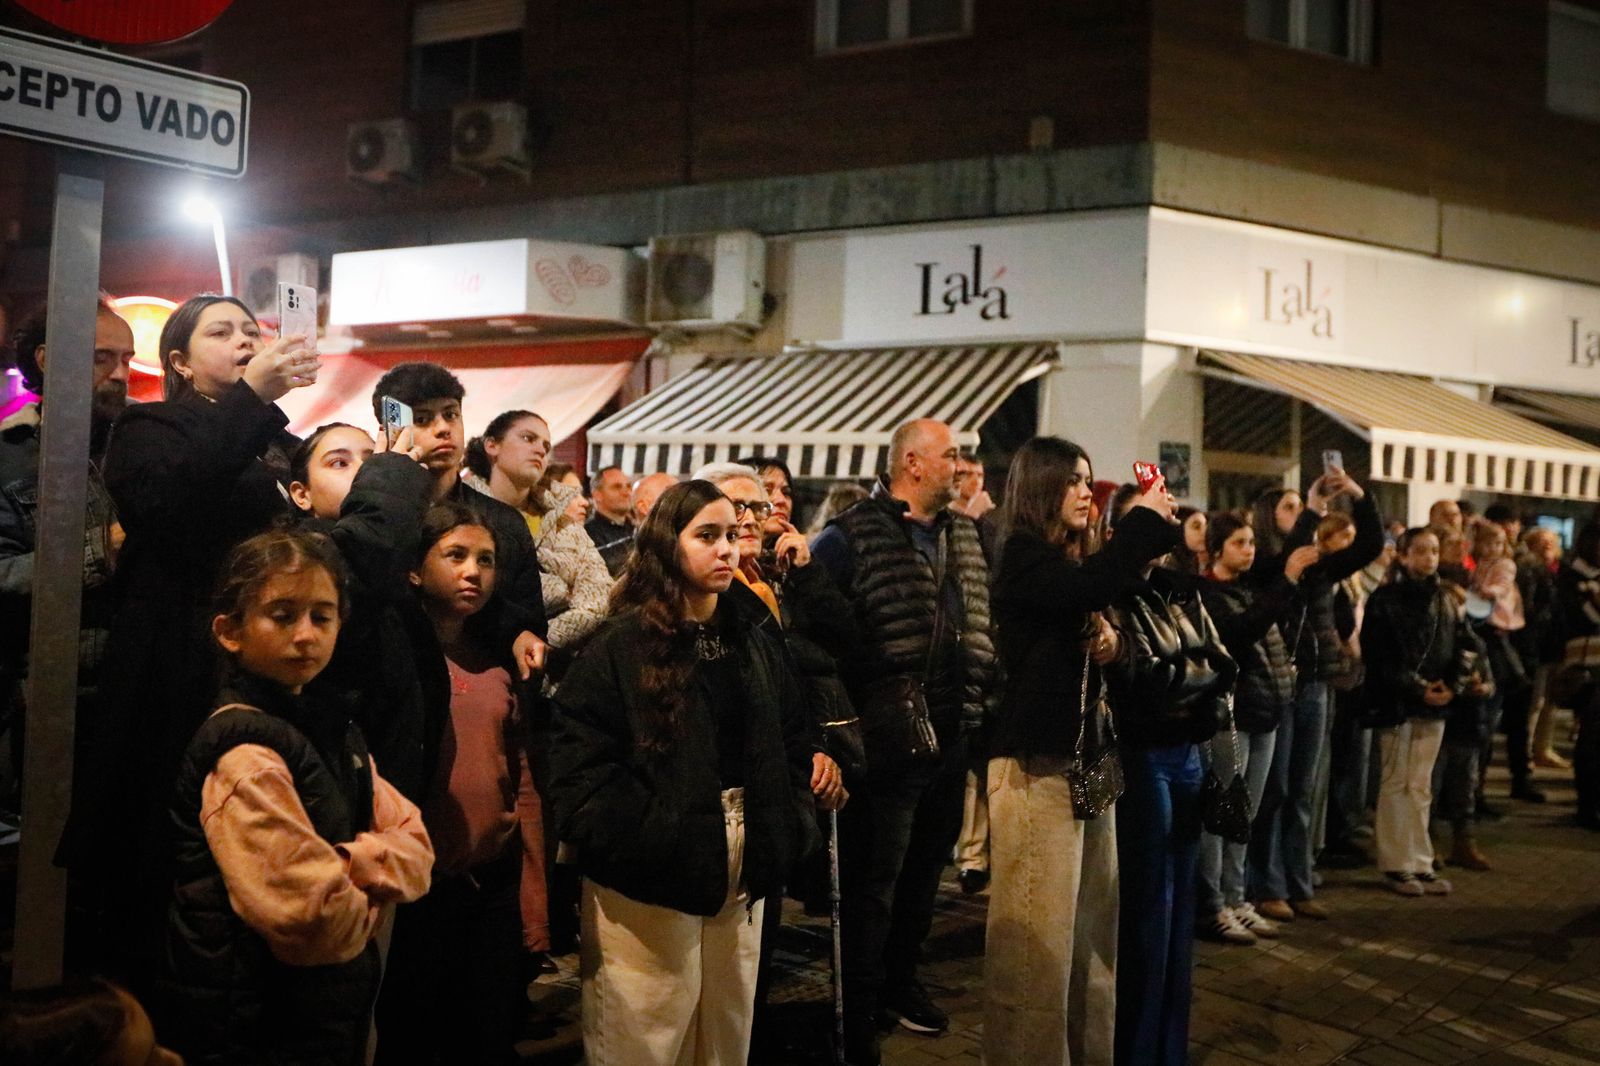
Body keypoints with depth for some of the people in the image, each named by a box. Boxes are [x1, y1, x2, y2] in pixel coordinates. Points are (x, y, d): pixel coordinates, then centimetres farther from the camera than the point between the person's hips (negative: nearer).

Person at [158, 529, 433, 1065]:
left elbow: (416, 850, 3)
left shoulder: (332, 732, 7)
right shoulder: (244, 750, -21)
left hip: (329, 1019, 8)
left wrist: (352, 861, -16)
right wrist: (371, 893, -9)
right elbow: (313, 918, -30)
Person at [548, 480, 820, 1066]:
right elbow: (580, 761, -16)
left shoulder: (756, 644, 11)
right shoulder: (621, 647, -9)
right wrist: (646, 841, -22)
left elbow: (792, 745, 14)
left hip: (742, 876, 6)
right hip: (648, 883, -6)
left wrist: (790, 828, 1)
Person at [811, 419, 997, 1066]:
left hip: (951, 733, 7)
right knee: (872, 881, 0)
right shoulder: (852, 536, -11)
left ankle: (901, 982, 38)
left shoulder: (964, 535, 12)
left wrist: (981, 694, 8)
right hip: (886, 737, -7)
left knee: (926, 867, 19)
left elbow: (981, 622, 18)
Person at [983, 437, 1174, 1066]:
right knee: (1037, 931, -3)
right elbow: (1092, 589, -29)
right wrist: (1145, 520, -16)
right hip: (1036, 762, -9)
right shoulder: (1023, 558, -10)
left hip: (1085, 755, 9)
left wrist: (1112, 644, 2)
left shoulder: (1072, 559, 16)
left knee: (1092, 923, 11)